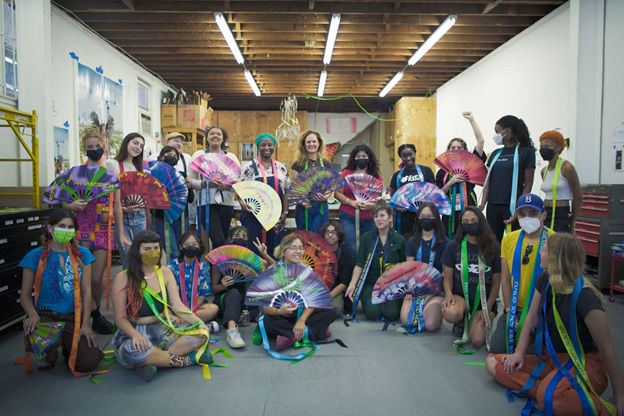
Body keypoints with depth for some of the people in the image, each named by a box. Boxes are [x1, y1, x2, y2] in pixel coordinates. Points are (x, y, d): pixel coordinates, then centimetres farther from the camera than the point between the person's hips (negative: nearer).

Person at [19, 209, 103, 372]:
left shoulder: (82, 253, 4)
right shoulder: (35, 256, -1)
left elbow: (86, 291, 1)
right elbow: (25, 295, 1)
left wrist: (85, 324, -6)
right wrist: (33, 314, -20)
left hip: (74, 317, 1)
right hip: (45, 315, -1)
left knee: (90, 362, -16)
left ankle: (68, 346, 21)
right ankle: (50, 354, 5)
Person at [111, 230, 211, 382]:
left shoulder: (164, 273, 5)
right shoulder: (123, 278, -7)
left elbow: (177, 305, -2)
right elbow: (120, 318, -10)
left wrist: (198, 322, -19)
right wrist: (135, 335, -31)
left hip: (162, 329, 4)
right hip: (133, 331, -4)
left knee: (201, 333, -18)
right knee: (131, 351, -40)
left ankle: (152, 360, -23)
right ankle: (188, 360, -21)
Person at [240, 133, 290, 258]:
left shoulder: (281, 168, 11)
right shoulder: (249, 167, 3)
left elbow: (285, 193, 12)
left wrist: (285, 213, 2)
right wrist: (242, 202, -19)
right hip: (253, 216, -3)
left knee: (273, 251, 4)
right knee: (253, 250, -5)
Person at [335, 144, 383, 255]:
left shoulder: (377, 176, 9)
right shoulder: (346, 173, 6)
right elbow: (338, 193, 4)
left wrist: (373, 204, -10)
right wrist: (351, 202, -12)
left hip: (369, 219, 2)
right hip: (348, 217, -2)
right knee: (352, 248, -8)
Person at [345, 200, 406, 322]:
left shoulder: (399, 240, 4)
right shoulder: (366, 237, 3)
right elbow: (359, 265, -2)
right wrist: (352, 284, -16)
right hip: (371, 283, 0)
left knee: (392, 314, -23)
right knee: (373, 313, -23)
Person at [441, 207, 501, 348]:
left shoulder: (494, 249, -1)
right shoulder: (453, 246, -1)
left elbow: (496, 282, 3)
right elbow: (447, 277, 3)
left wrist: (487, 308, -7)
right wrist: (448, 294, -18)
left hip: (484, 299, 0)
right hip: (460, 296, 0)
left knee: (478, 341, -21)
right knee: (450, 314, -36)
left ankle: (473, 322, 16)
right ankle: (460, 321, 3)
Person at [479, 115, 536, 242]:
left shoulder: (525, 152, 0)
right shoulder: (496, 154, 16)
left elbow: (528, 183, -4)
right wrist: (482, 204, 2)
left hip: (512, 206, -5)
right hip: (493, 206, 5)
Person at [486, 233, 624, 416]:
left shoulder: (585, 298, -24)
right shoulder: (544, 281, -2)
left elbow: (608, 350, -18)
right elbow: (532, 318, 8)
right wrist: (519, 352, 1)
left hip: (585, 364, -7)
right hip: (552, 359, 8)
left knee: (548, 397, -38)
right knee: (493, 363, -8)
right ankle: (547, 394, -17)